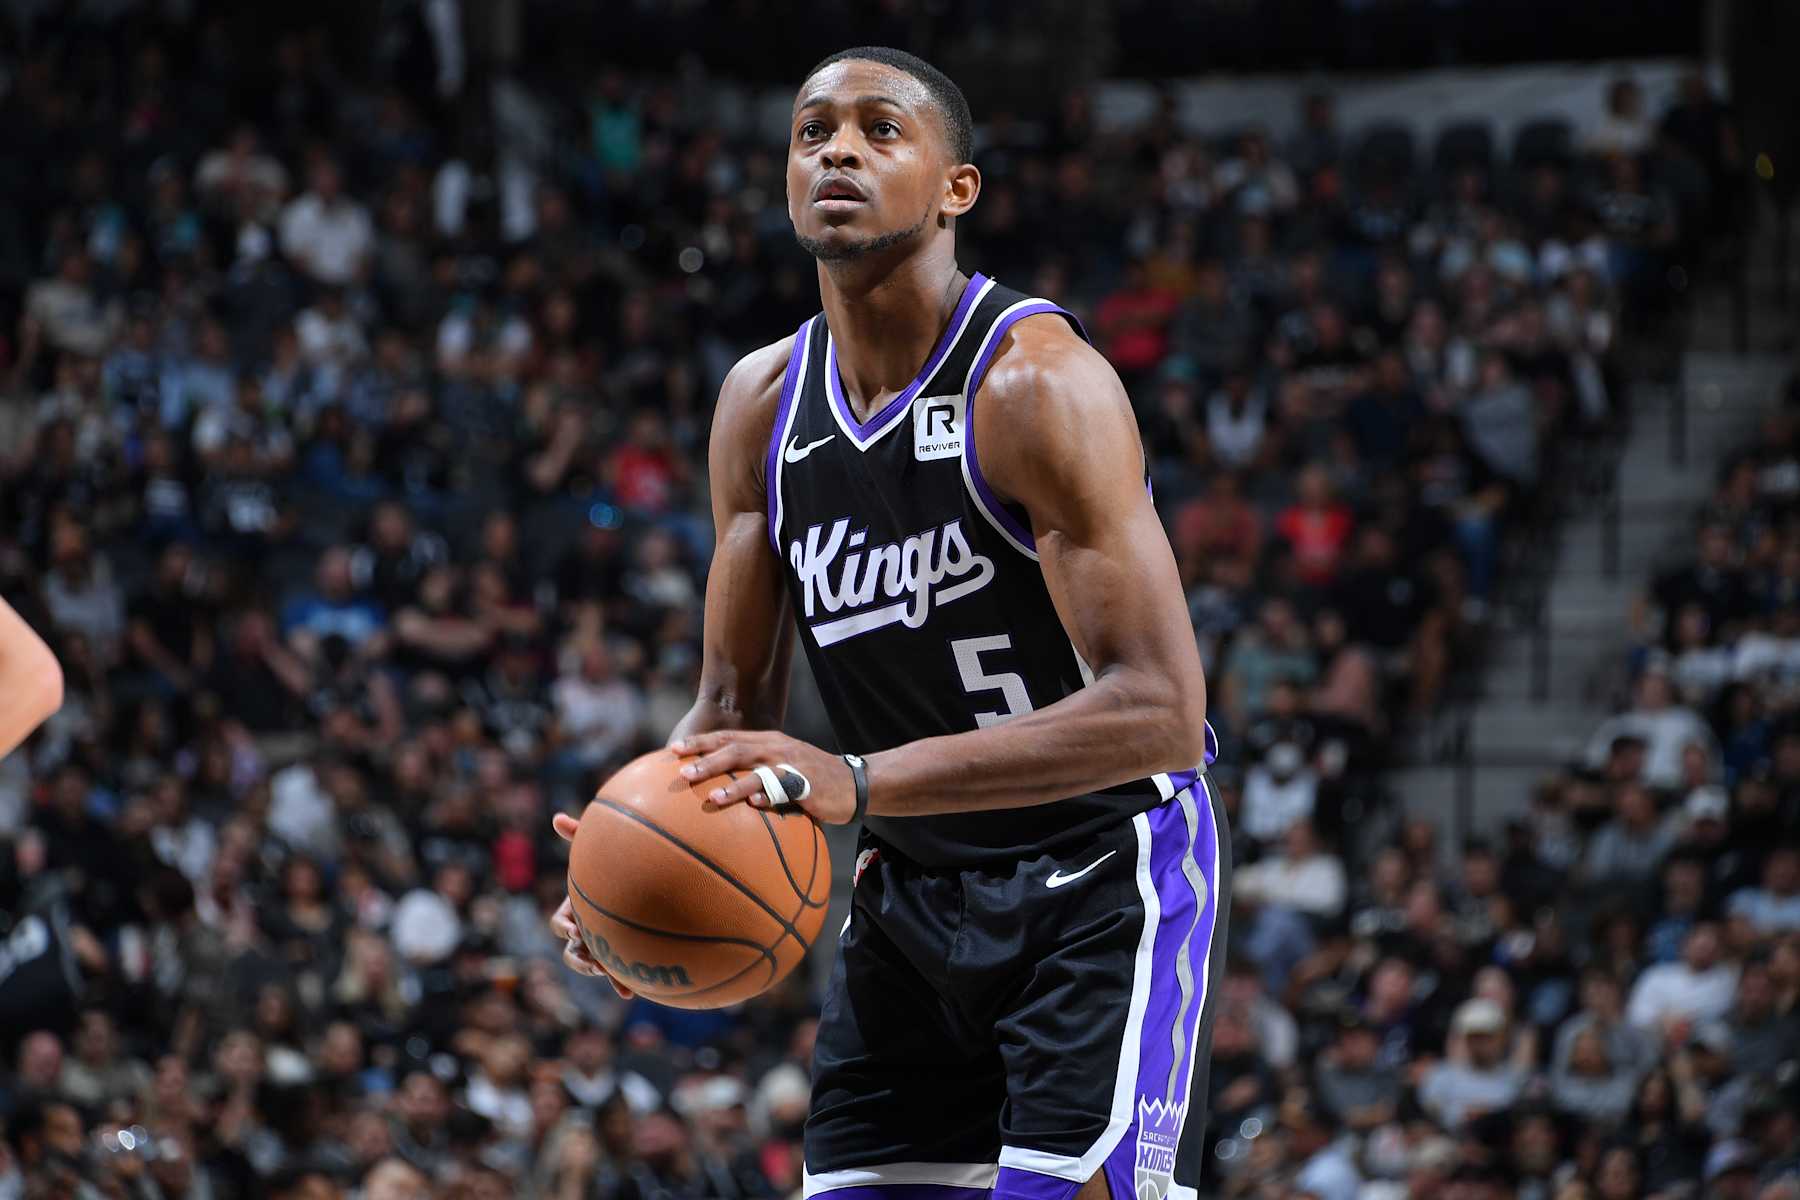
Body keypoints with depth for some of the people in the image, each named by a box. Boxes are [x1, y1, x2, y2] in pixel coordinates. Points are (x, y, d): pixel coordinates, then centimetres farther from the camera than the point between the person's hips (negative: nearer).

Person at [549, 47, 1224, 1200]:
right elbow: (738, 702, 9)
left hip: (1104, 874, -7)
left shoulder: (1034, 380, -21)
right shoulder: (763, 403, 1)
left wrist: (856, 784, -36)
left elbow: (1159, 710, -28)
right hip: (915, 886, 7)